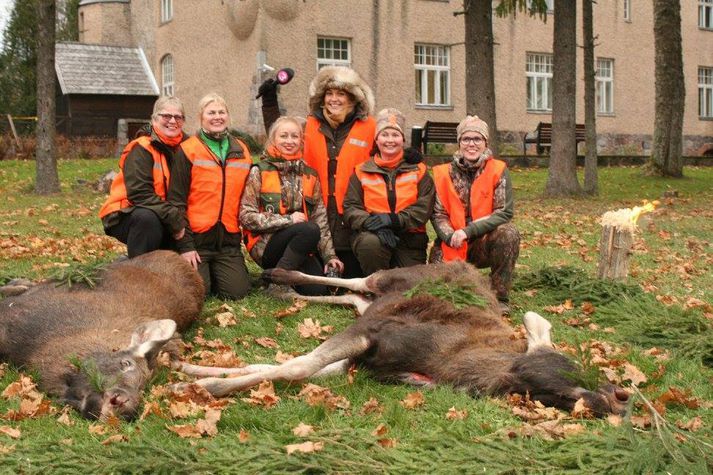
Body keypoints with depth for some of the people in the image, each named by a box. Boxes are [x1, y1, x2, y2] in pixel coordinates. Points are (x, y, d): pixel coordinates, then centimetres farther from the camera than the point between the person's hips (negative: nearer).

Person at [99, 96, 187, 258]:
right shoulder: (142, 149, -14)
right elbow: (139, 194, -23)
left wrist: (180, 221, -12)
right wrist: (174, 219, -26)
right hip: (126, 216, -6)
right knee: (147, 218, -35)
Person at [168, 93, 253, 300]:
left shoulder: (242, 151, 12)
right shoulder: (188, 151, -3)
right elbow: (176, 200, -6)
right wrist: (185, 246, -11)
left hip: (229, 240, 4)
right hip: (197, 238, -4)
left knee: (237, 291, -9)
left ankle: (214, 273, 22)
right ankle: (201, 270, 19)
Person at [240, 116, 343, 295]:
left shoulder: (310, 175, 13)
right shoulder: (259, 172, 0)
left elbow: (321, 219, 12)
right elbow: (247, 216, -7)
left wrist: (330, 255, 1)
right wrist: (288, 220, -15)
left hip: (299, 245, 4)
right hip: (265, 244, -4)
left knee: (320, 290, -22)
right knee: (310, 229, -32)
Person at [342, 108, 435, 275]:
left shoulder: (418, 170, 9)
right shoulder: (362, 172, 9)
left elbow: (424, 207, -4)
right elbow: (351, 207, 0)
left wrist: (394, 220, -20)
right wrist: (373, 223, -21)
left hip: (410, 238, 1)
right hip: (372, 235, -1)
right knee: (370, 243, -36)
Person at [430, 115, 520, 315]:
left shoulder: (498, 170, -6)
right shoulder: (444, 173, 0)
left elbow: (505, 212, -14)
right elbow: (438, 214, -3)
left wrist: (469, 230, -24)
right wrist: (451, 237, -24)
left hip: (487, 243, -1)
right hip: (453, 245, 1)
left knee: (509, 233, -32)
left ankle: (500, 298, -16)